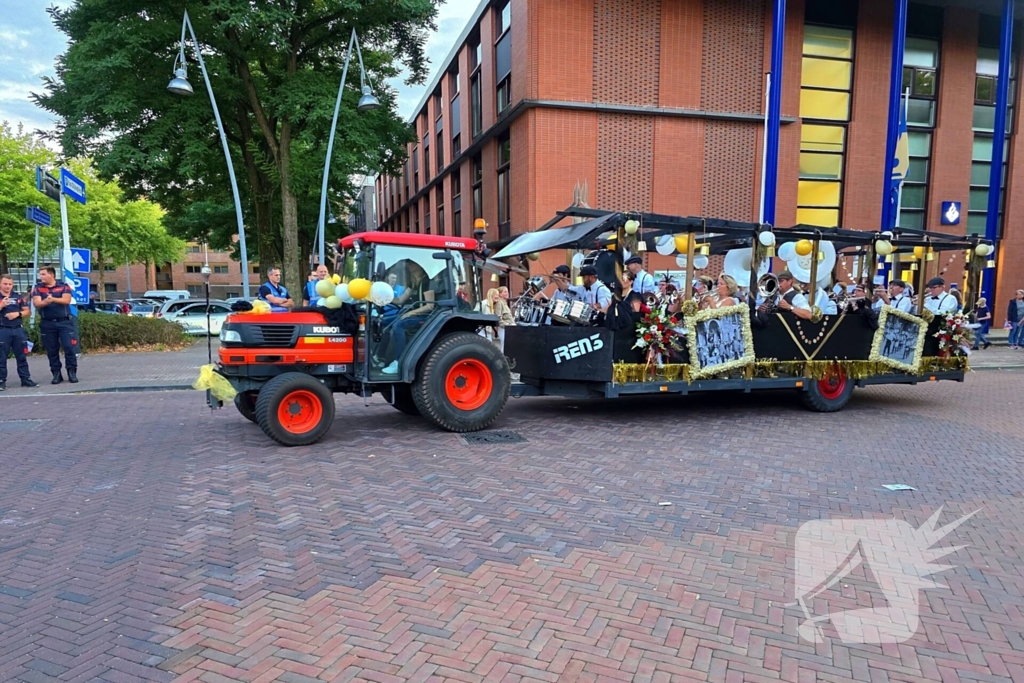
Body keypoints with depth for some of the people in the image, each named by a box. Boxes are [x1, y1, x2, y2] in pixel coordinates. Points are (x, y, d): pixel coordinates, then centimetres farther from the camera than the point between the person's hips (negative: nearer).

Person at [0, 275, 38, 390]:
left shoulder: (18, 297, 11)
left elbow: (27, 312, 10)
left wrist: (18, 313, -8)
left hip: (18, 330, 3)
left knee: (22, 357, 6)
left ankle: (25, 379, 10)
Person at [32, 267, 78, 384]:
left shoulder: (64, 287, 3)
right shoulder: (38, 288, 8)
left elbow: (66, 300, -12)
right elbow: (36, 303, -7)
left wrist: (53, 299, -27)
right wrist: (46, 301, -28)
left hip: (64, 322, -2)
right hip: (47, 323, 2)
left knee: (69, 347, -7)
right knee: (51, 350, 5)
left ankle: (72, 372, 0)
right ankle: (56, 374, 12)